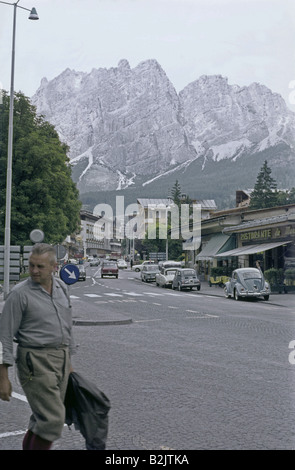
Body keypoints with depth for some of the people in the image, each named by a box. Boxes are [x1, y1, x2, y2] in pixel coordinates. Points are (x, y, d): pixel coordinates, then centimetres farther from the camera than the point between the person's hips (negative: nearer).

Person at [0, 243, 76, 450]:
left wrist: (68, 361, 20)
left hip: (60, 359, 7)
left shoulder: (61, 288, 7)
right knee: (53, 420, -11)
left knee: (43, 419, 13)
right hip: (36, 361, -6)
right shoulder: (20, 294, -11)